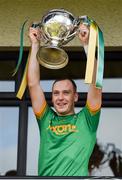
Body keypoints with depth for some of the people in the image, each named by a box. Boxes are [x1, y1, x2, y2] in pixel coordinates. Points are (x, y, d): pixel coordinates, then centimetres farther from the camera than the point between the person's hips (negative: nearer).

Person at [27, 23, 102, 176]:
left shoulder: (86, 120, 16)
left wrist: (86, 43, 6)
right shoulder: (46, 120, 21)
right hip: (46, 176, 2)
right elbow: (33, 84, 18)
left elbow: (94, 82, 7)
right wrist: (35, 44, 18)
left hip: (77, 176, -2)